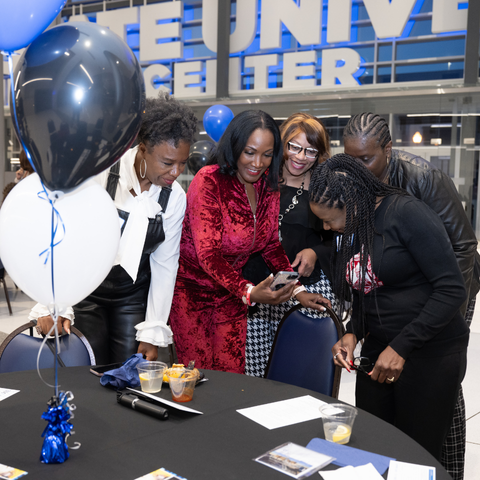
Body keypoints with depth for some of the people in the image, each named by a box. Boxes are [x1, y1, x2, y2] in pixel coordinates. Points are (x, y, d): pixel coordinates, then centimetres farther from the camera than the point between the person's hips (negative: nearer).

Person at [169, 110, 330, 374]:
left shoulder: (268, 186, -1)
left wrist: (298, 291, -5)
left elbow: (271, 245, 7)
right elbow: (208, 254, -24)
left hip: (230, 293, 5)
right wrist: (248, 292, -38)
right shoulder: (209, 181, -19)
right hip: (191, 290, -5)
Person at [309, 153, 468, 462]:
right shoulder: (349, 231, 8)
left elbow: (452, 289, -19)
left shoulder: (406, 213, -16)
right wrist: (353, 334, 0)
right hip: (378, 351, 7)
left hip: (432, 353, -7)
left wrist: (401, 348, -19)